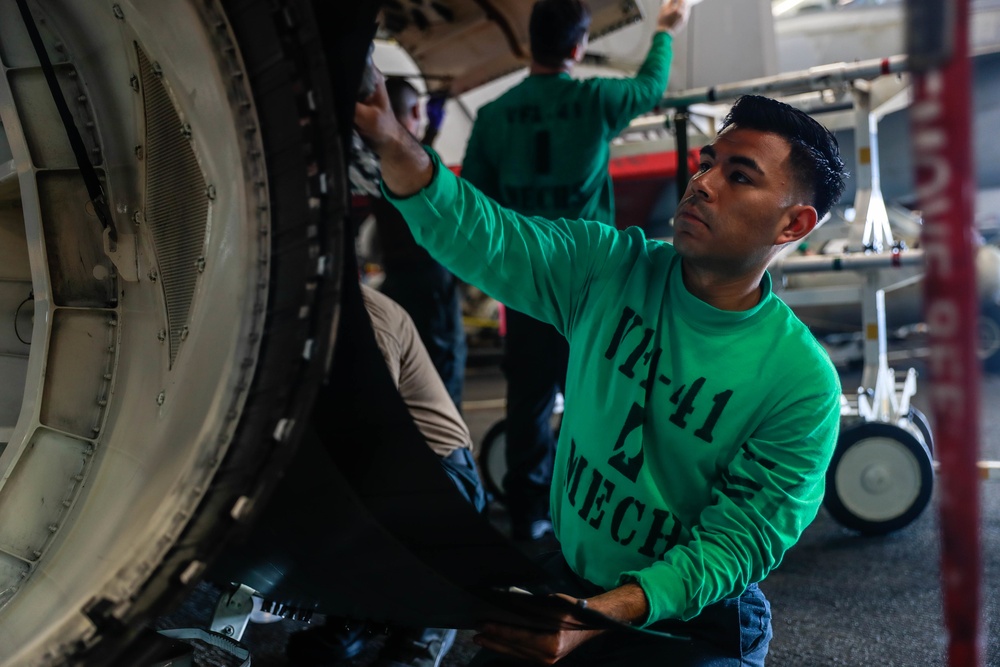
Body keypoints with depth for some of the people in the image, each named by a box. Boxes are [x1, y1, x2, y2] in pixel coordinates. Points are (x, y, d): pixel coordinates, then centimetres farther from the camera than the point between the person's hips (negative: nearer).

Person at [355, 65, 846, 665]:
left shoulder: (802, 384, -16)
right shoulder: (613, 269, -6)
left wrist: (595, 616, -31)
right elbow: (485, 239, -20)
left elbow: (738, 542, -17)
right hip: (569, 583, 3)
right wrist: (392, 140, -39)